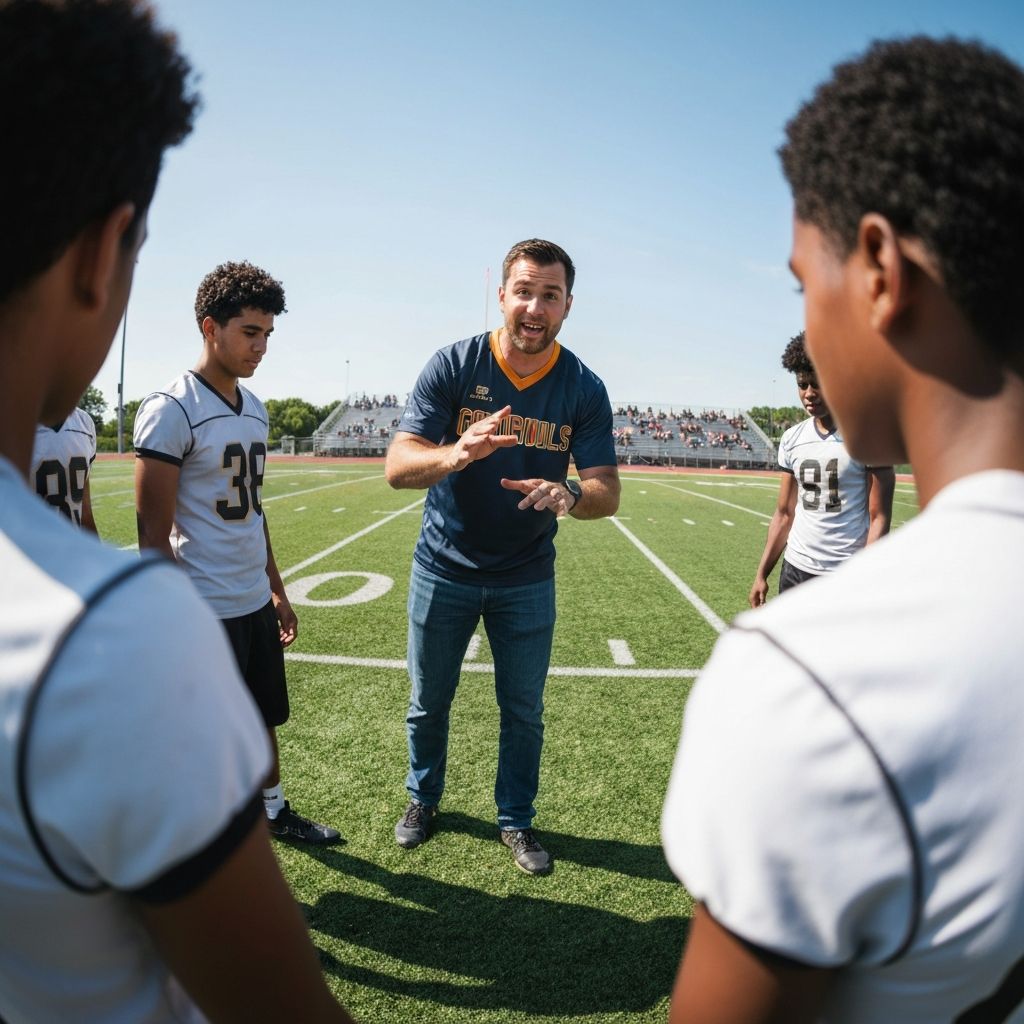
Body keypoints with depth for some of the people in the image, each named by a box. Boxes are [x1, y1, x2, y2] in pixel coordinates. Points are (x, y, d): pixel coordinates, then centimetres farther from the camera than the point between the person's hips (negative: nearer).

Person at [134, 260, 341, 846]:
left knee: (263, 718, 22)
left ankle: (275, 811, 43)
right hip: (207, 610, -7)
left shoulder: (254, 409, 9)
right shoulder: (171, 411, -15)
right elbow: (154, 535, -16)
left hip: (256, 601, 7)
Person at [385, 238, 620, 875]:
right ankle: (424, 799, 44)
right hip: (444, 568, 0)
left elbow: (608, 492, -14)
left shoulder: (584, 389, -9)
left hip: (527, 578, 1)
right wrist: (456, 453, -44)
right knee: (429, 701, 17)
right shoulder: (453, 366, -13)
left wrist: (570, 494, -38)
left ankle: (516, 820, 37)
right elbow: (397, 466, -21)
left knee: (524, 710, 13)